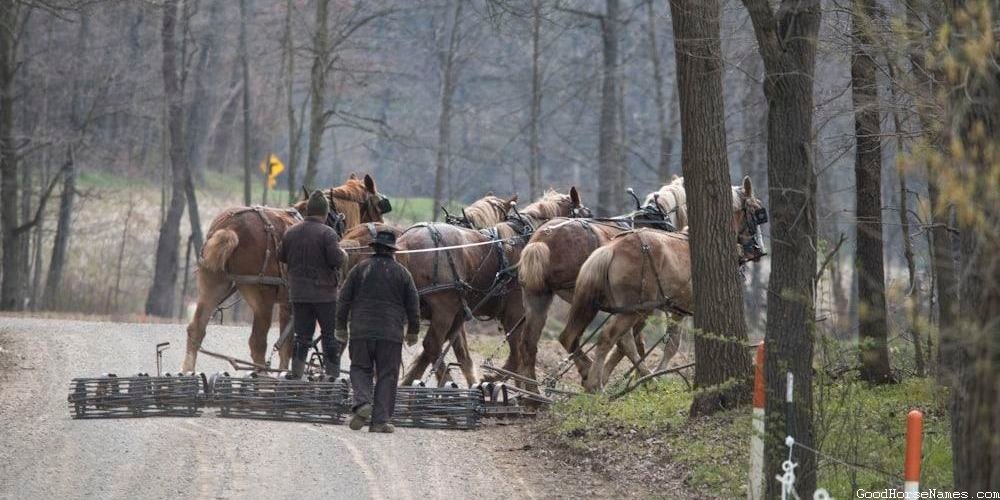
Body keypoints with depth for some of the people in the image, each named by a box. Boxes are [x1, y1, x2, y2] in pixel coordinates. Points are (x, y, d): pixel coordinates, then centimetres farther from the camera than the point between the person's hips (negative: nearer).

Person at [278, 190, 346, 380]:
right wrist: (343, 254, 2)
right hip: (324, 293, -4)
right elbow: (336, 260, -18)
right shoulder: (327, 233, -13)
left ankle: (296, 372, 6)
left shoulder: (291, 233, 4)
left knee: (302, 335, 10)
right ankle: (332, 373, 5)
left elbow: (281, 257, 12)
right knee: (330, 335, 5)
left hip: (297, 293, 4)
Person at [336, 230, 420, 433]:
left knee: (360, 370, 12)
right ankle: (380, 420, -1)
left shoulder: (360, 269, 4)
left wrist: (341, 326, 12)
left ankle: (362, 403, -15)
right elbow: (413, 304, 6)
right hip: (391, 333, 0)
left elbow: (344, 300, 4)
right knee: (387, 376, 4)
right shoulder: (402, 273, 5)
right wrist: (413, 331, 17)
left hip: (361, 332, 0)